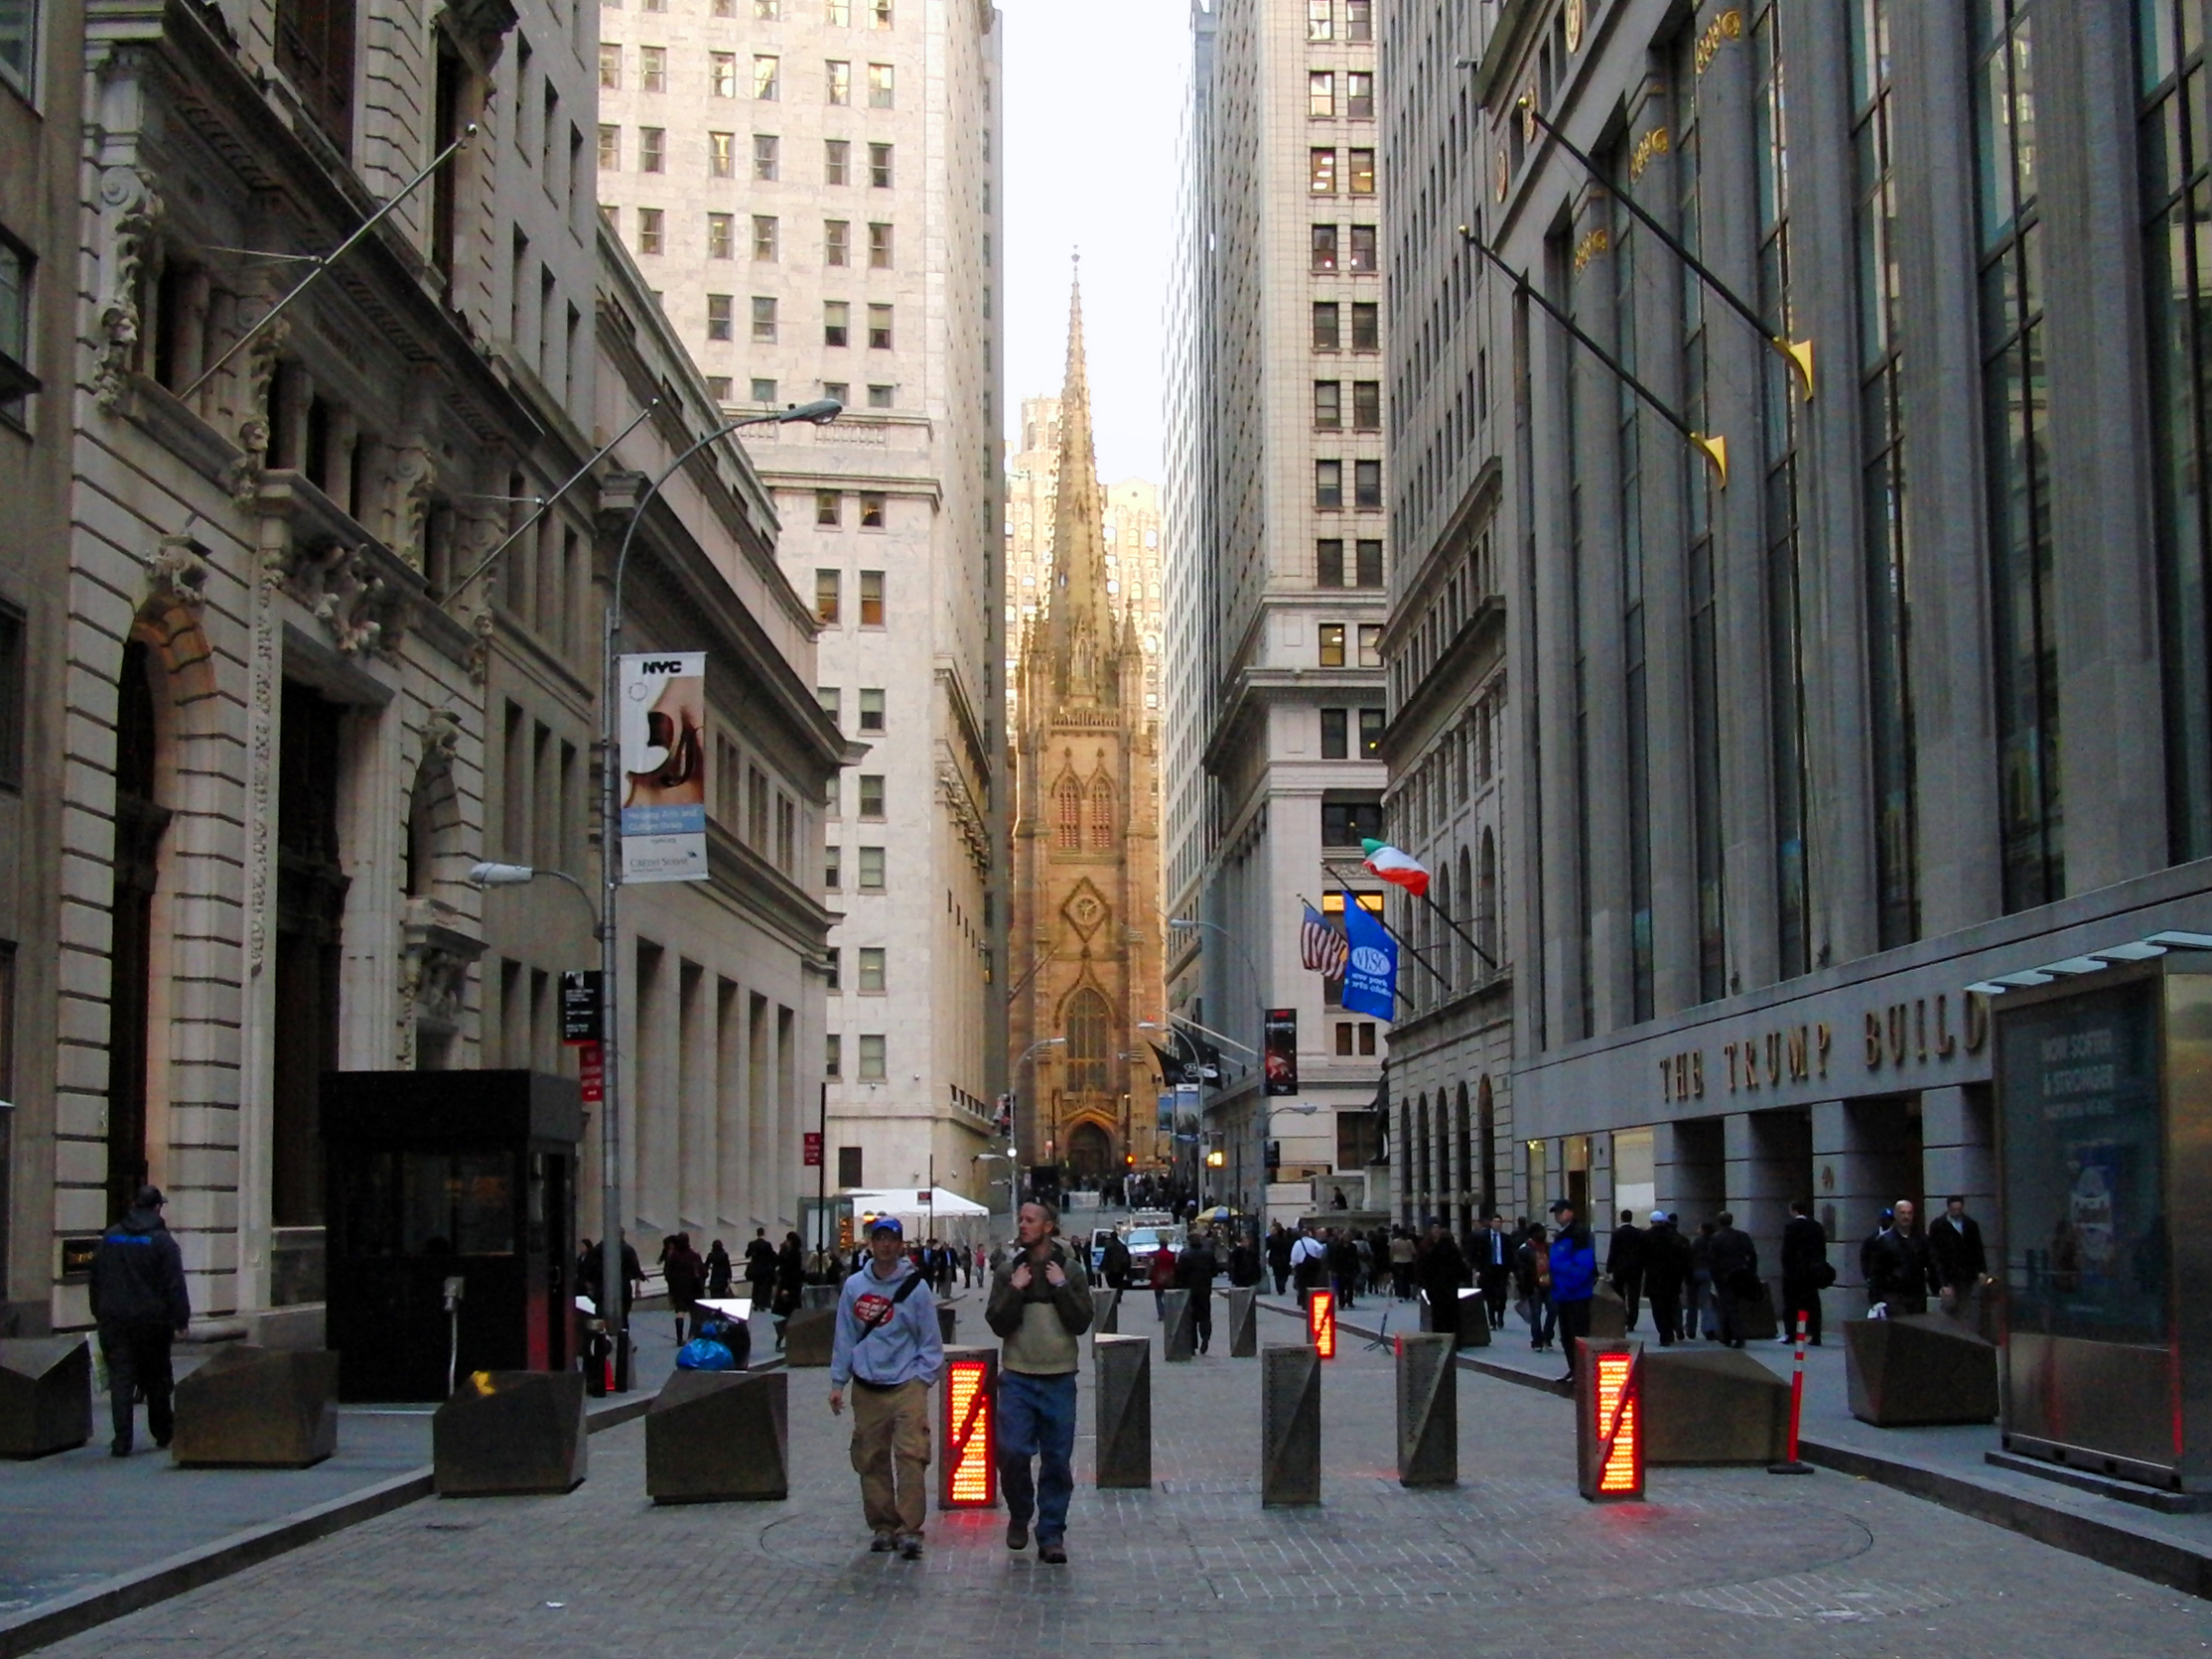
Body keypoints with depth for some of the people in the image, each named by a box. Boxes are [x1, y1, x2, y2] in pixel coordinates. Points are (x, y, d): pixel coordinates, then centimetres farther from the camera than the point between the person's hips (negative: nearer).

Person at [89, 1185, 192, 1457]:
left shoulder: (110, 1237, 7)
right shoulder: (161, 1240, -7)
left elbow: (96, 1278, 13)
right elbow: (175, 1284, -10)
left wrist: (99, 1313, 21)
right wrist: (181, 1319, -7)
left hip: (114, 1320, 2)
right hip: (152, 1320, -2)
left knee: (120, 1378, -1)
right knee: (155, 1378, 11)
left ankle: (122, 1440, -9)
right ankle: (163, 1432, 23)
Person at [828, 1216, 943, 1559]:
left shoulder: (916, 1286, -1)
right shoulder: (854, 1286, 6)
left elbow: (930, 1341, 3)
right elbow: (844, 1337, 10)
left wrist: (922, 1379, -5)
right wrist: (838, 1382, 8)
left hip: (907, 1386, -3)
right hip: (866, 1388, 3)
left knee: (911, 1456, -13)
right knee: (870, 1459, 6)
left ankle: (909, 1529, -9)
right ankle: (882, 1527, 17)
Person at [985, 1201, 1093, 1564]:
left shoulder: (1070, 1270, 4)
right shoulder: (1008, 1270, 5)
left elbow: (1082, 1322, -1)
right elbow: (997, 1324, 0)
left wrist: (1061, 1287, -10)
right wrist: (1015, 1290, -13)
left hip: (1059, 1377, 0)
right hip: (1017, 1376, 0)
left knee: (1057, 1460, 1)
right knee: (1012, 1451, -9)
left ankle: (1051, 1534, 11)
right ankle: (1019, 1514, 17)